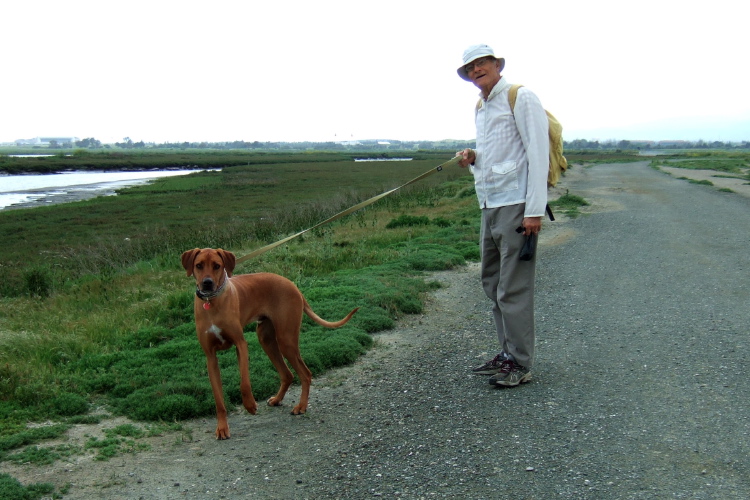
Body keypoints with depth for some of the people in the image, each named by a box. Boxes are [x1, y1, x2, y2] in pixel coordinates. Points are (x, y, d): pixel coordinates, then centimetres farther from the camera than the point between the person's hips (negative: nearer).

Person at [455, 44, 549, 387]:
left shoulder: (521, 98, -6)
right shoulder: (481, 108, 19)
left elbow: (538, 154, -13)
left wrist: (534, 211, -19)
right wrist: (471, 160, 4)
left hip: (516, 205, -9)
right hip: (489, 205, 9)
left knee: (513, 288, -6)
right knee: (493, 283, 12)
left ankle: (520, 364, 2)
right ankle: (507, 354, 22)